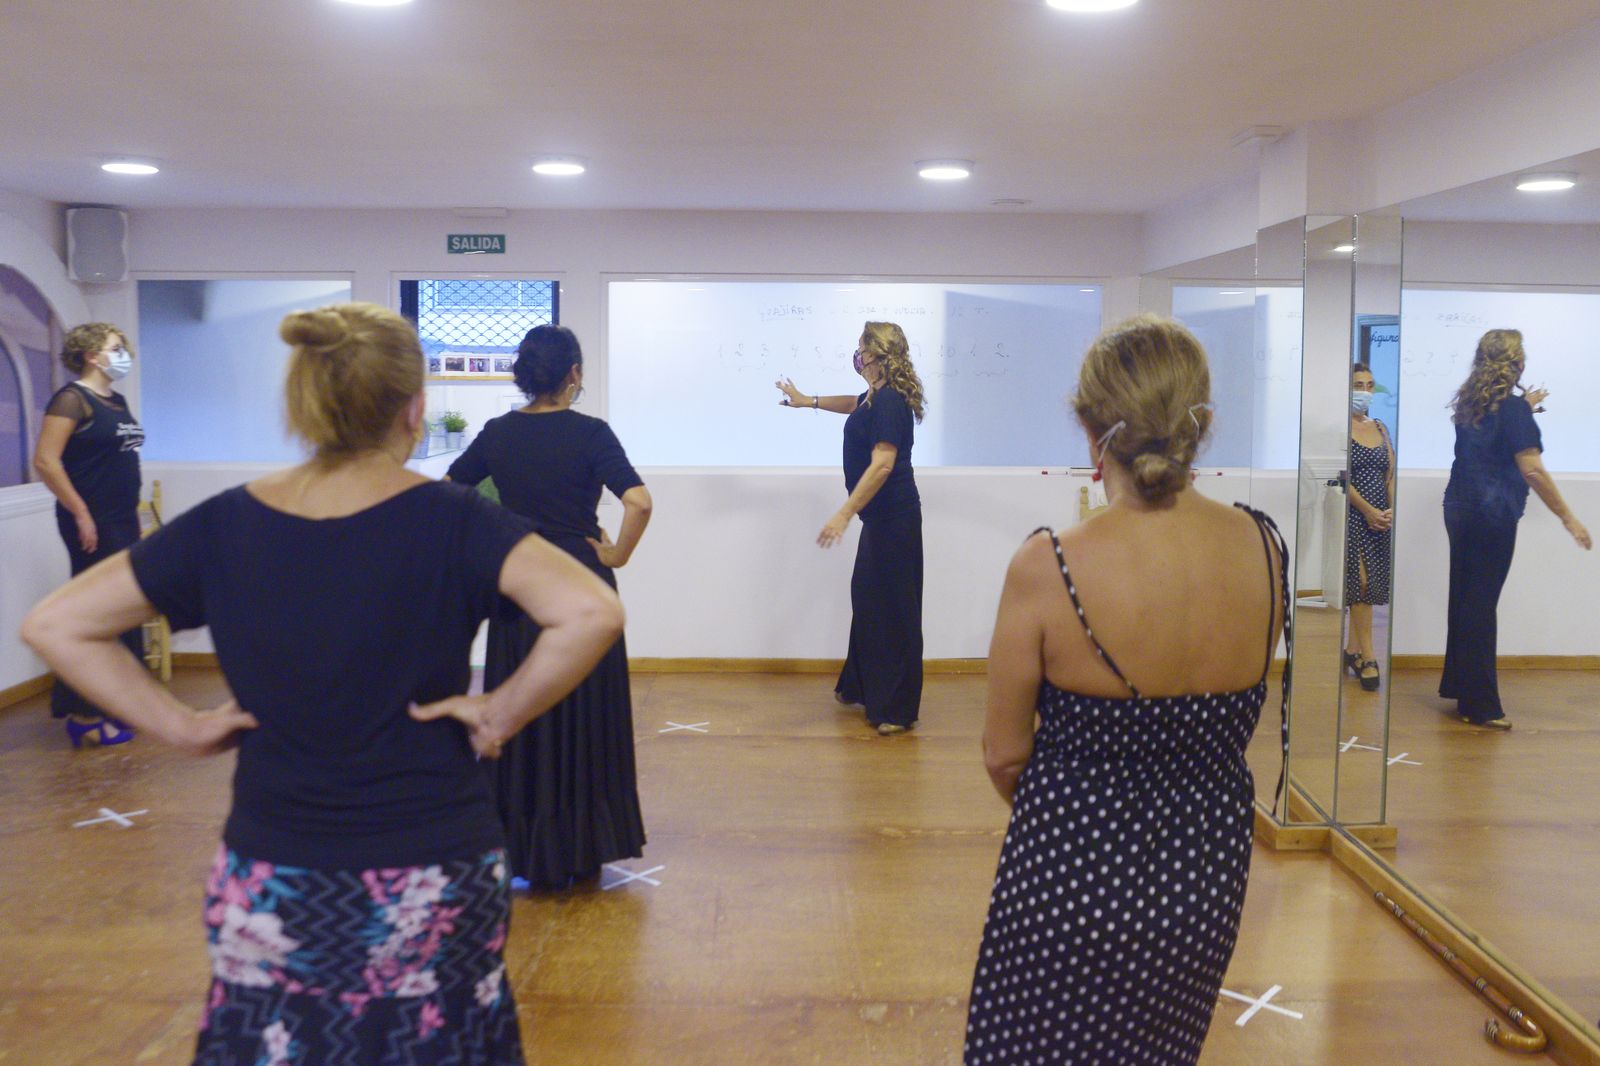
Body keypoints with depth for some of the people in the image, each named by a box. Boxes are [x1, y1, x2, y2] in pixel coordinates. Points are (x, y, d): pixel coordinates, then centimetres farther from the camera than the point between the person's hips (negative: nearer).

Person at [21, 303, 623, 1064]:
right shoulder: (451, 521, -14)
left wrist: (179, 725, 0)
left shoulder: (225, 525, -4)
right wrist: (503, 714, -15)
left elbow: (54, 624, -1)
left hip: (267, 889, 3)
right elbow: (591, 613, -26)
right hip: (433, 883, -2)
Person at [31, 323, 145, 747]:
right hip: (92, 524, -9)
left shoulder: (117, 400, 13)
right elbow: (45, 462, -18)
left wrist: (131, 511, 16)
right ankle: (84, 715, 5)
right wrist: (81, 514, -19)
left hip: (123, 522, 9)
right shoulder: (72, 399, -11)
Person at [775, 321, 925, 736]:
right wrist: (807, 401, 41)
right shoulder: (879, 395, 11)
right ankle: (861, 686, 30)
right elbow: (856, 405, 36)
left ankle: (897, 710, 4)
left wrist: (844, 514, -27)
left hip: (894, 518, -10)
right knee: (867, 597, 17)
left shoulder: (890, 400, -19)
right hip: (883, 516, 10)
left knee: (892, 608, -4)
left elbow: (882, 464, -26)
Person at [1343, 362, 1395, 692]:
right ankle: (1367, 658, -8)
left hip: (1381, 514, 6)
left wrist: (1392, 508, -5)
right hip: (1353, 512, -6)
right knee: (1361, 580, -10)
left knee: (1371, 583, 8)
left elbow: (1391, 474, 11)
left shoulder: (1380, 428, 15)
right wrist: (1368, 510, -16)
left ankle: (1351, 649, 18)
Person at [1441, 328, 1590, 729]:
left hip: (1460, 509, 8)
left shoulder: (1470, 403, 9)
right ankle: (1480, 706, 2)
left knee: (1465, 598, 15)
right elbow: (1532, 470, -19)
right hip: (1492, 515, -8)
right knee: (1481, 604, -4)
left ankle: (1459, 686, 25)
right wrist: (1568, 518, -16)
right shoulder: (1512, 407, -14)